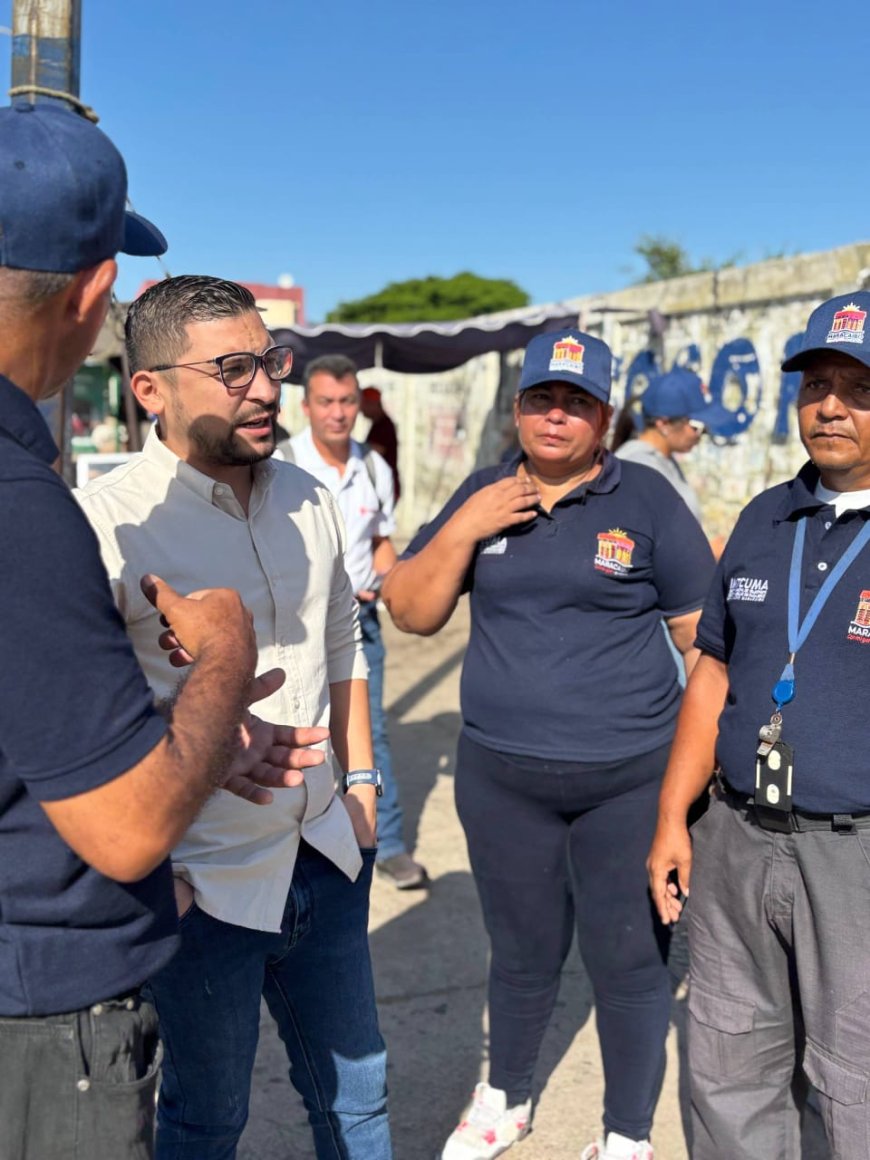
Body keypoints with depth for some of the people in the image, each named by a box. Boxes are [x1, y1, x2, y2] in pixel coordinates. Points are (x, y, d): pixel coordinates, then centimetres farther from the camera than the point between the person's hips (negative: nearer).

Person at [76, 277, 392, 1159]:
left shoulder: (309, 499, 2)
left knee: (355, 1087, 23)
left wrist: (359, 778, 12)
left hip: (326, 856, 6)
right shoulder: (106, 522, -19)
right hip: (202, 886, -5)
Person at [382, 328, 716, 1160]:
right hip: (501, 779, 3)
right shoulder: (482, 494, 4)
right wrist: (462, 530, -12)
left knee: (629, 962, 8)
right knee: (522, 954, 19)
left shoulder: (647, 500, -5)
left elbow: (705, 635, -2)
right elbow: (410, 613, 3)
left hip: (630, 781, -2)